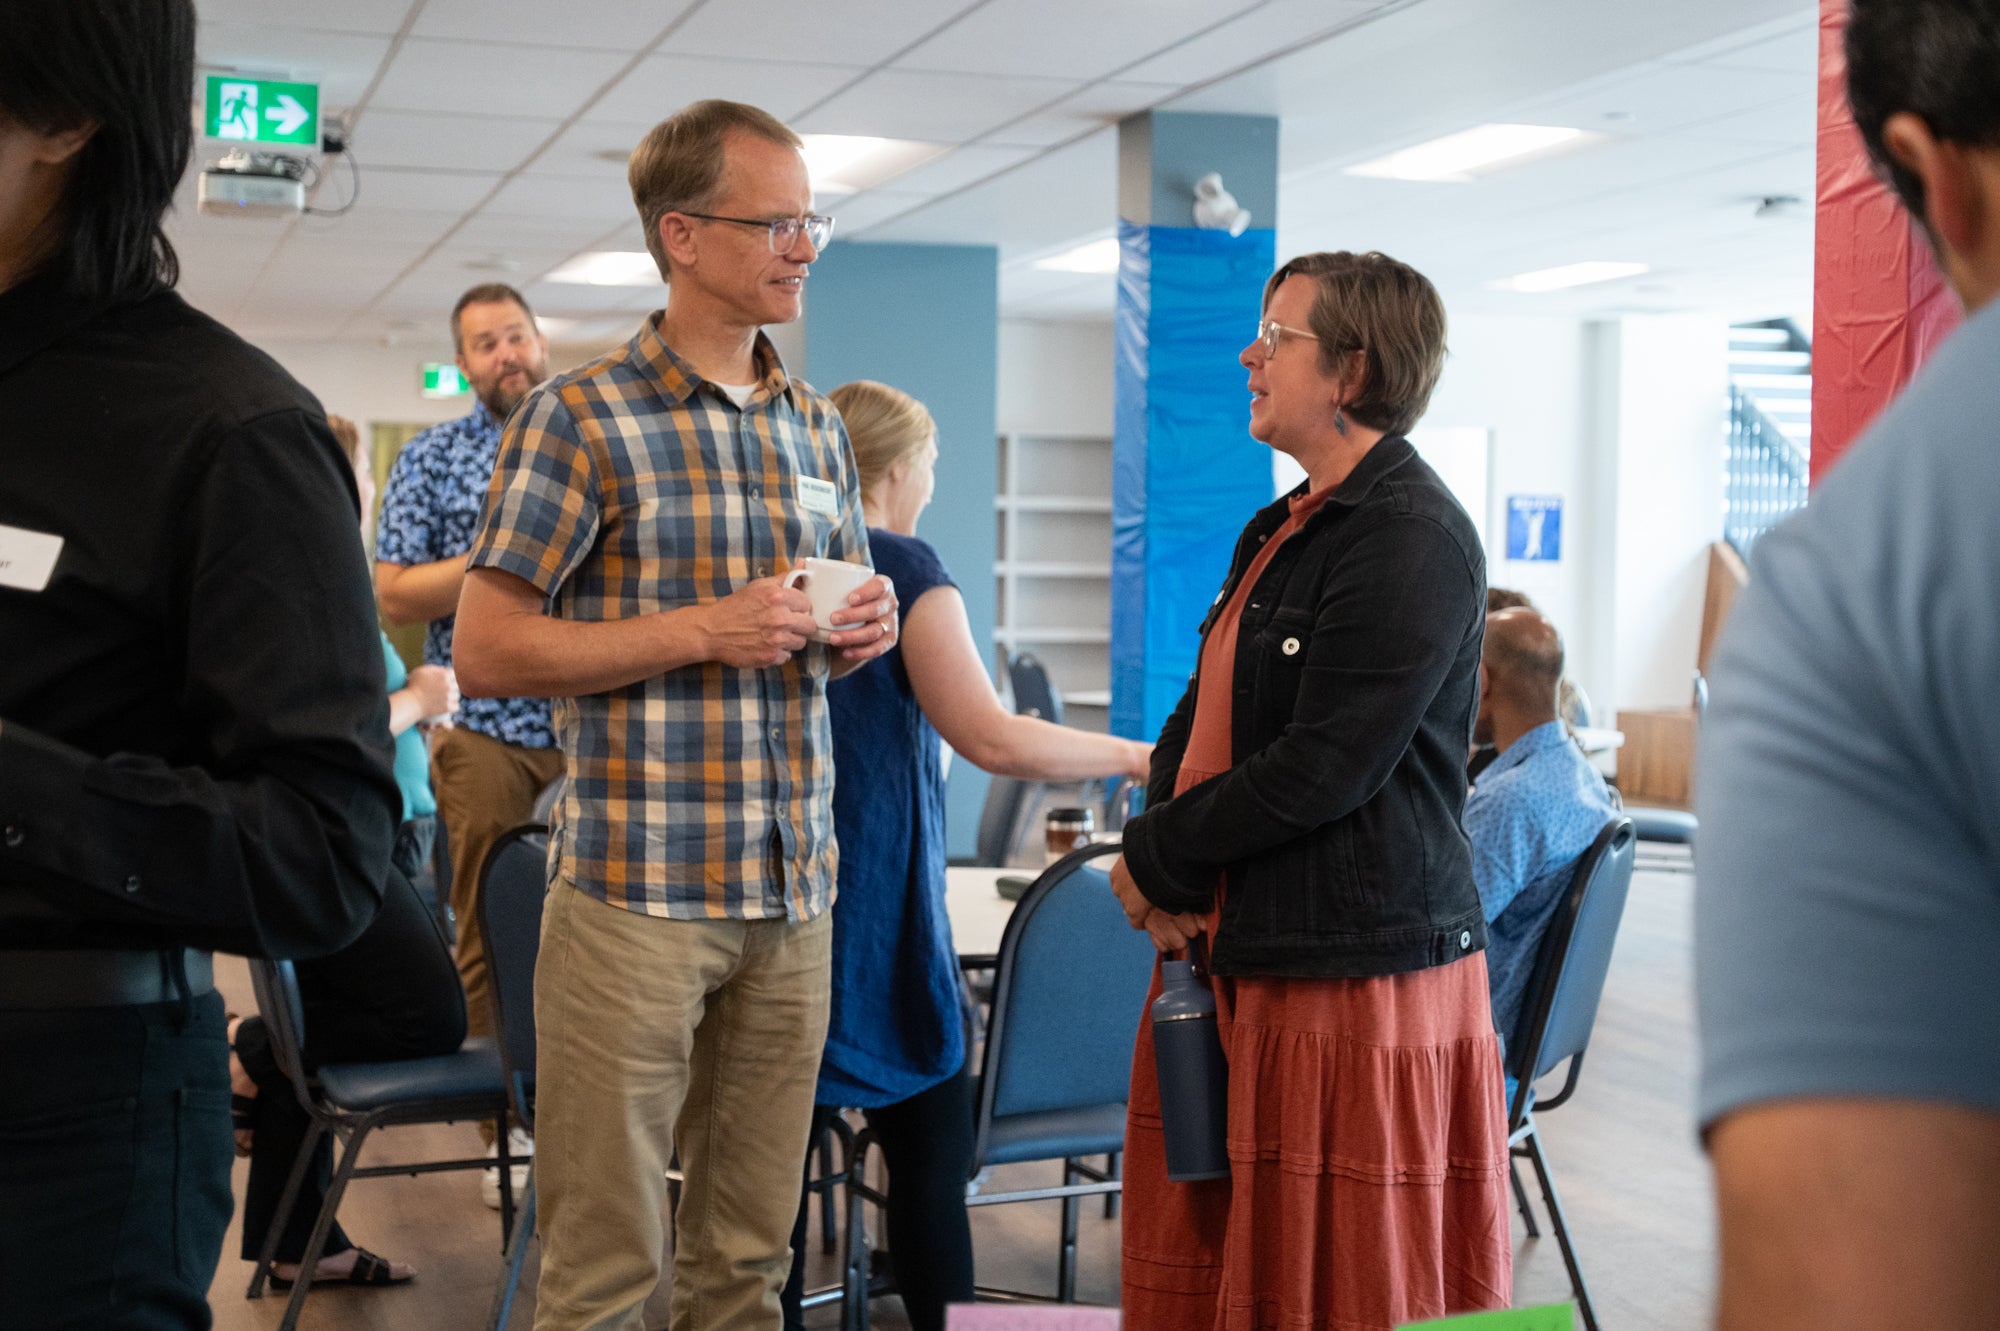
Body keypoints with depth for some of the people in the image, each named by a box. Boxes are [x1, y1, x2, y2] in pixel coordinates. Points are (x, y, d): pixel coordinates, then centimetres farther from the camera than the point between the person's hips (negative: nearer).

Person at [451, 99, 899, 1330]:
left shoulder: (817, 426, 14)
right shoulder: (580, 418, -5)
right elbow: (487, 649, -7)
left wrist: (865, 628, 1)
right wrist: (704, 632, -15)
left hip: (795, 889, 6)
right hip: (637, 890, -5)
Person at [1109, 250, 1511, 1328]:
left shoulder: (1413, 540, -14)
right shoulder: (1282, 531, 17)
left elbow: (1320, 769, -20)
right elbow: (1199, 718, 19)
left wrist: (1157, 859, -8)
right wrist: (1157, 849, -1)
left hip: (1357, 977, -9)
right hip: (1234, 959, 9)